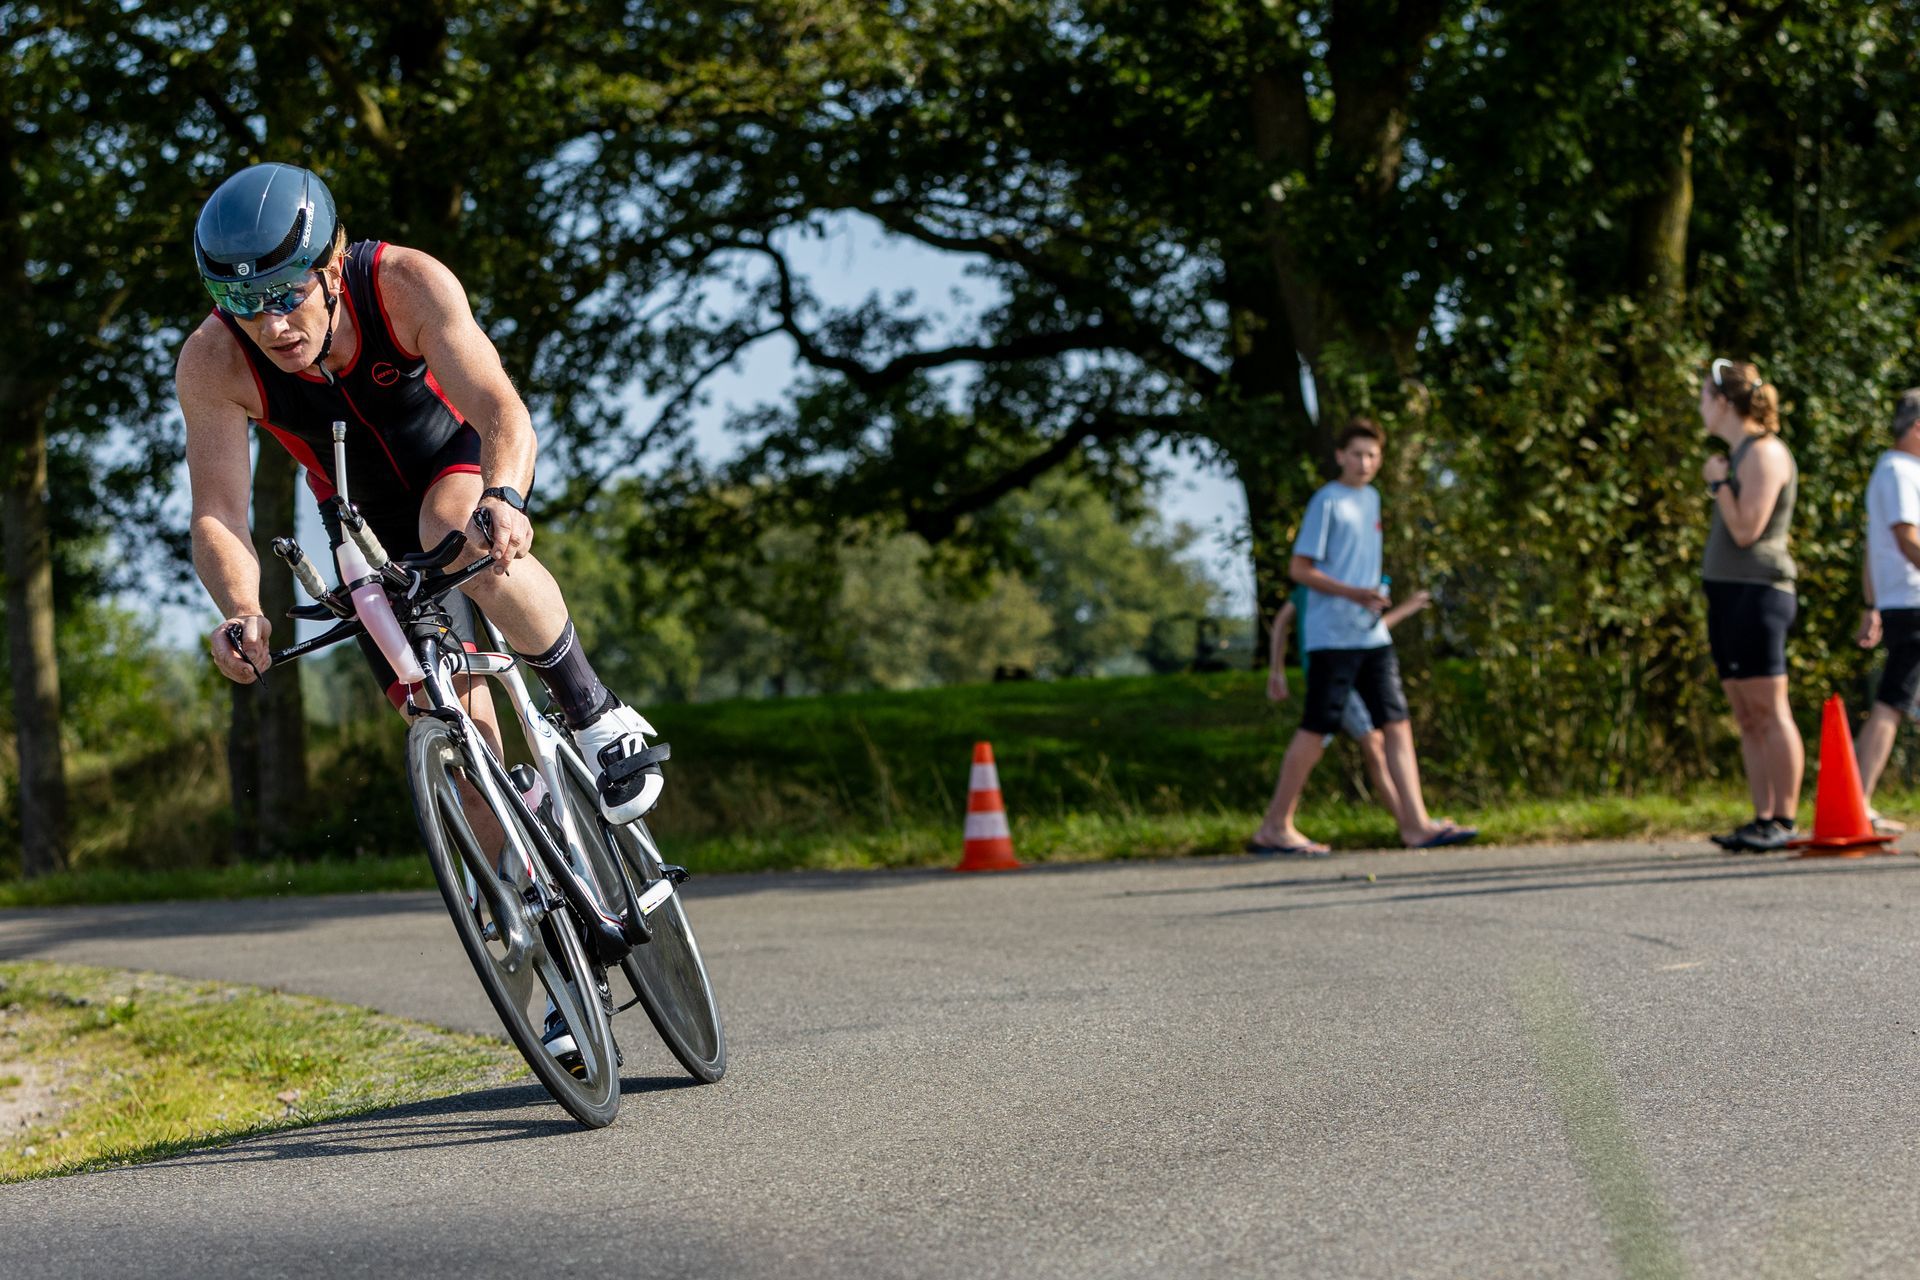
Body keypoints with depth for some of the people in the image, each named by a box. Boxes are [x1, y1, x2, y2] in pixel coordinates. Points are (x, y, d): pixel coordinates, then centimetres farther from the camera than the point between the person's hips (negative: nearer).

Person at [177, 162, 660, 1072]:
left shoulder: (405, 282, -31)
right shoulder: (212, 366, -27)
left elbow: (502, 411, -39)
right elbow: (217, 515, -30)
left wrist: (500, 500, -60)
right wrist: (241, 613, -50)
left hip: (457, 466, -2)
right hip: (368, 533, 2)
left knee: (465, 541, -40)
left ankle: (598, 719, -20)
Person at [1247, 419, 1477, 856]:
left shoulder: (1371, 498, 16)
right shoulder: (1327, 501, -7)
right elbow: (1300, 568, -10)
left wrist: (1376, 598, 15)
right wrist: (1353, 593, -19)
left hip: (1373, 636, 7)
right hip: (1331, 636, -7)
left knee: (1397, 723, 0)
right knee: (1316, 729, -4)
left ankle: (1415, 823, -3)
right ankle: (1275, 827, 4)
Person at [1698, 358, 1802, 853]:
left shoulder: (1765, 452, -9)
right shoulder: (1740, 453, 21)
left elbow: (1747, 530, -16)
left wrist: (1718, 482, -6)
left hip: (1757, 591, -10)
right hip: (1728, 593, 10)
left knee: (1770, 711, -10)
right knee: (1748, 719, 6)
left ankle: (1784, 822, -11)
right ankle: (1763, 820, 6)